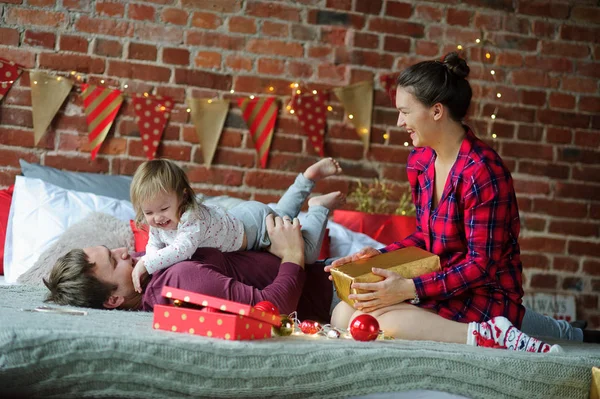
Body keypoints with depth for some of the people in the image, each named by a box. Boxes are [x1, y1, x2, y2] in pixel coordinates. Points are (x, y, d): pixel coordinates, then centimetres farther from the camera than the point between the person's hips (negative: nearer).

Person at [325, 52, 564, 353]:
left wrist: (409, 288, -25)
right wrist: (377, 256, 1)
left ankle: (490, 337, -23)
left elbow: (481, 265, -19)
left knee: (376, 321, -29)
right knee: (342, 314, -8)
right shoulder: (420, 161, 7)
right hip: (441, 290, 9)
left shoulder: (481, 172, -19)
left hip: (487, 297, -9)